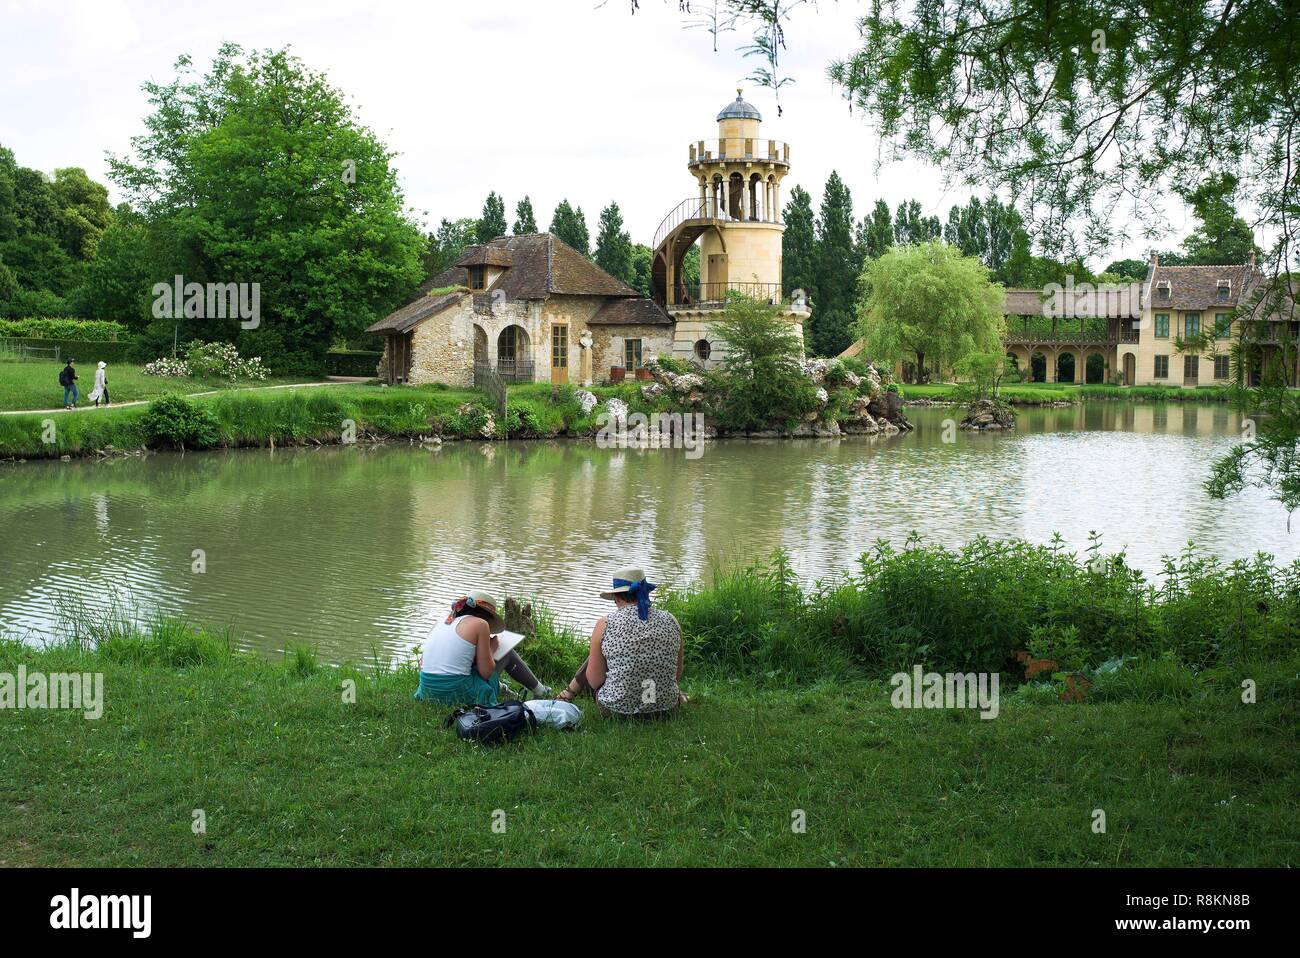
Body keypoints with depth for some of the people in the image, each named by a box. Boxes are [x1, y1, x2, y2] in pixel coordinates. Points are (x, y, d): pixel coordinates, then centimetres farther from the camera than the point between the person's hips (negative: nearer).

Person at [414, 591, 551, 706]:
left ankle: (501, 688, 48)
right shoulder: (480, 623, -6)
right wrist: (491, 650, 12)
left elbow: (422, 663, 14)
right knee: (507, 653, 18)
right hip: (459, 694, -6)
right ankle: (541, 692, 35)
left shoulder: (443, 623, 12)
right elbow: (486, 673, -9)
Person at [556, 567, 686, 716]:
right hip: (665, 708, 1)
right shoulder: (670, 621, -2)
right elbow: (676, 676, 6)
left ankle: (568, 695, 50)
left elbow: (594, 681, -6)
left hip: (618, 707, -1)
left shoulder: (605, 624, -9)